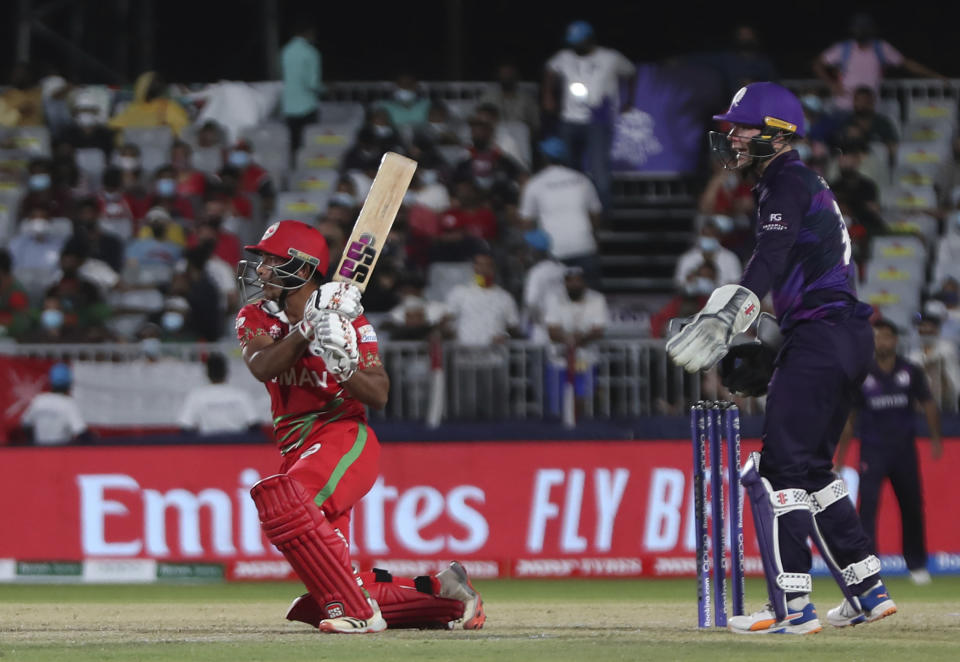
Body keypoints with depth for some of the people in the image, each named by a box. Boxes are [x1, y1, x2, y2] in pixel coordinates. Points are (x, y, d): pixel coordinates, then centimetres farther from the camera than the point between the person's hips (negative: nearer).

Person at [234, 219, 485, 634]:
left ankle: (356, 610, -34)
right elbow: (261, 367, -13)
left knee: (281, 500, -38)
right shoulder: (254, 318, 9)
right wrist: (307, 327, -25)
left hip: (346, 440, -6)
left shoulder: (346, 319, -4)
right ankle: (440, 593, 19)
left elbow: (378, 396, -10)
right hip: (298, 452, 6)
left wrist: (345, 366, -29)